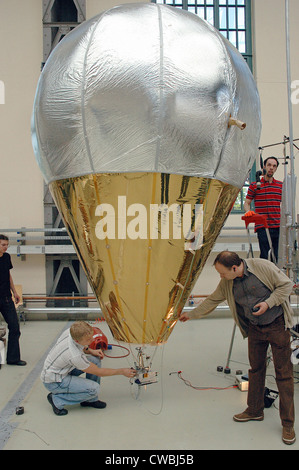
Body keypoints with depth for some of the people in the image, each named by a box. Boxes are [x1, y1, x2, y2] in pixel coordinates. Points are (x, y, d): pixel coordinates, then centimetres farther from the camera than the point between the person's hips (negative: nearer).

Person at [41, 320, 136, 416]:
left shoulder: (71, 332, -16)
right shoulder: (75, 356, -36)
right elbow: (98, 372, -20)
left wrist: (90, 351, -5)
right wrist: (122, 371, -11)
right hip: (53, 381, -9)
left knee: (96, 359, -4)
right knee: (94, 388, -22)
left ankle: (90, 399, 7)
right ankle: (56, 400, -7)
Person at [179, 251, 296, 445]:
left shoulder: (262, 266, -18)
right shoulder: (227, 283, 0)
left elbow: (286, 284, -11)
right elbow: (212, 300, 12)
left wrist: (268, 303, -20)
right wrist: (191, 314, 17)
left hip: (277, 325, -5)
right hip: (255, 328, 5)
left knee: (284, 373, -2)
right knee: (256, 369, 12)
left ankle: (288, 424, 5)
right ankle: (255, 410, 30)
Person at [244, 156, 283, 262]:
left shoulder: (281, 185, 15)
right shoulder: (254, 186, 6)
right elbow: (246, 203, 7)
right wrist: (248, 212, -14)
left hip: (278, 226, 3)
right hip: (262, 226, -3)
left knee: (278, 256, 2)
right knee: (264, 256, -7)